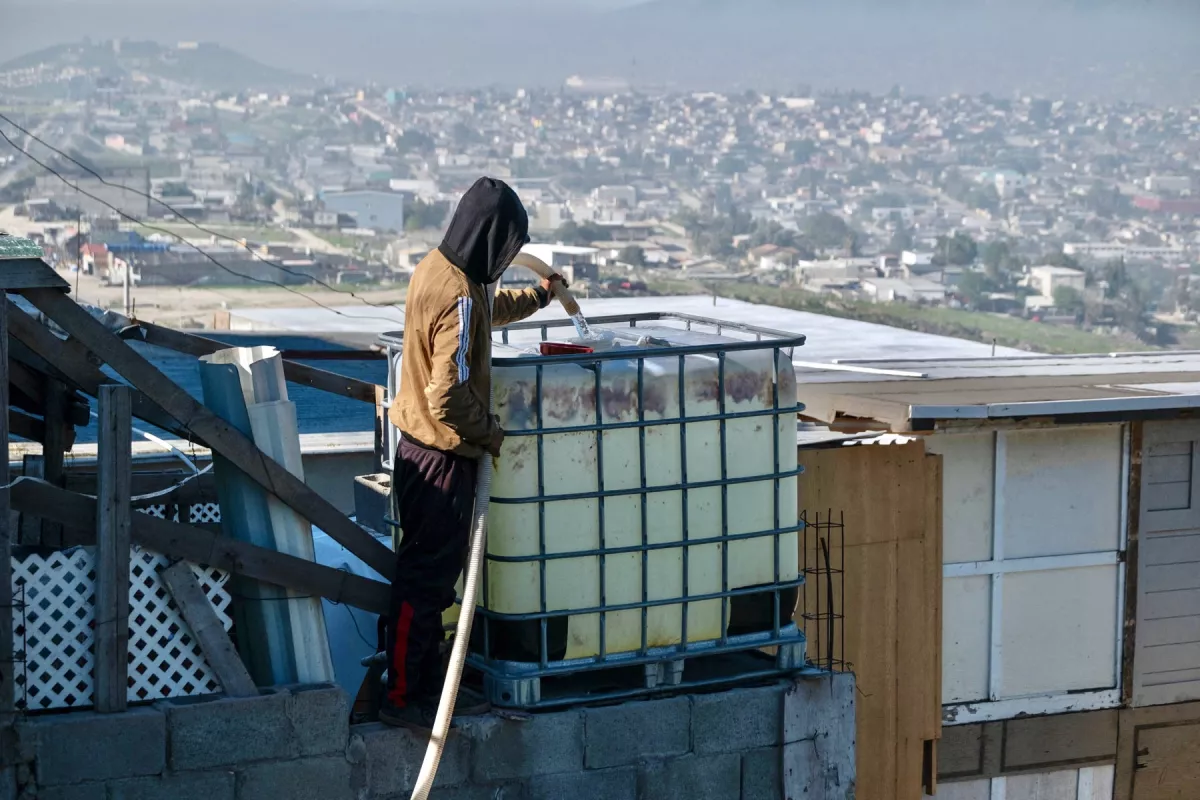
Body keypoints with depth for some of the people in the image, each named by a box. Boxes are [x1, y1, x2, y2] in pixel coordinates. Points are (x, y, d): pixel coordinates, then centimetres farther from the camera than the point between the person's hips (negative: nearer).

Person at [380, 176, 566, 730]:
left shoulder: (436, 269, 6)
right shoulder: (460, 297, -25)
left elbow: (487, 311, 31)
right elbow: (450, 395, -29)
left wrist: (537, 297, 45)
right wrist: (491, 433, -11)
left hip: (421, 449, 10)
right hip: (442, 457, -10)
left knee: (434, 572, 17)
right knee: (425, 579, -2)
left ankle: (428, 683, 26)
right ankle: (401, 698, 5)